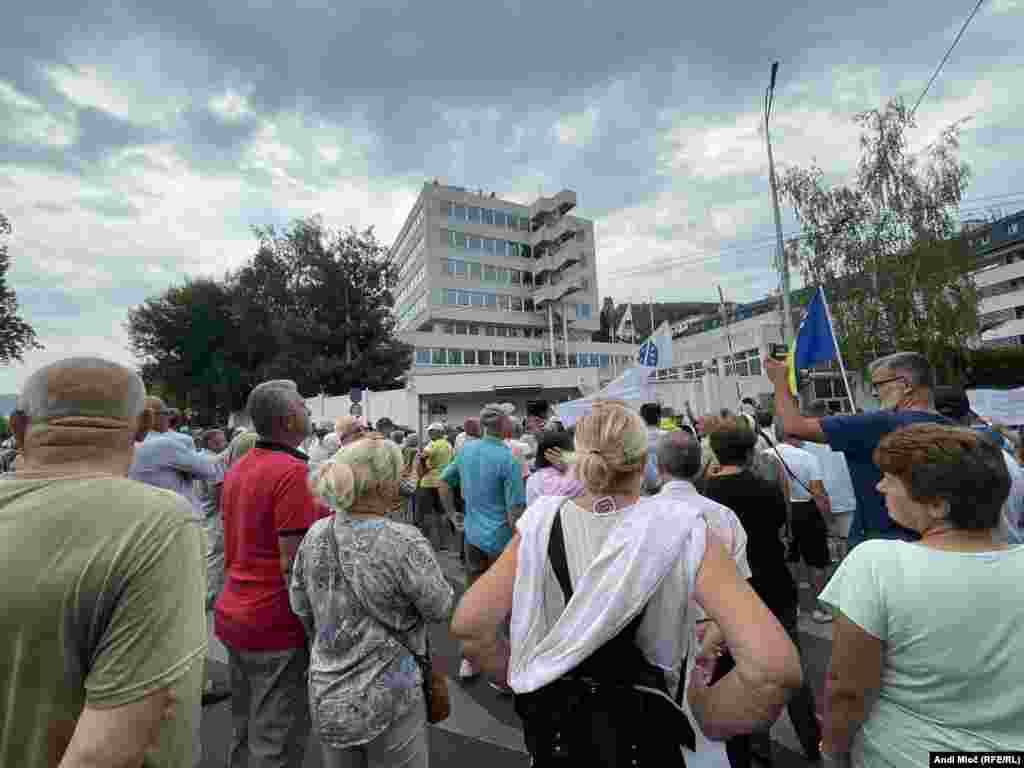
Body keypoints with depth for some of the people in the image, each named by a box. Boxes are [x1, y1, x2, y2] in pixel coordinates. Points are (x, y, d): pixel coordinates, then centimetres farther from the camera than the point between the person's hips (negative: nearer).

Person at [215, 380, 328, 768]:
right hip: (275, 624, -9)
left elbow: (237, 543, 13)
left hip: (233, 614, 9)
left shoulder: (238, 467, 5)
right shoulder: (293, 471, -23)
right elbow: (292, 563, -23)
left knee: (244, 732, 24)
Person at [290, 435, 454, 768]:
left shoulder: (315, 535, -9)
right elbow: (440, 608, -15)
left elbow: (300, 608, 4)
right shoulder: (403, 541, -28)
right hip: (387, 700, -5)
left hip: (326, 697, 5)